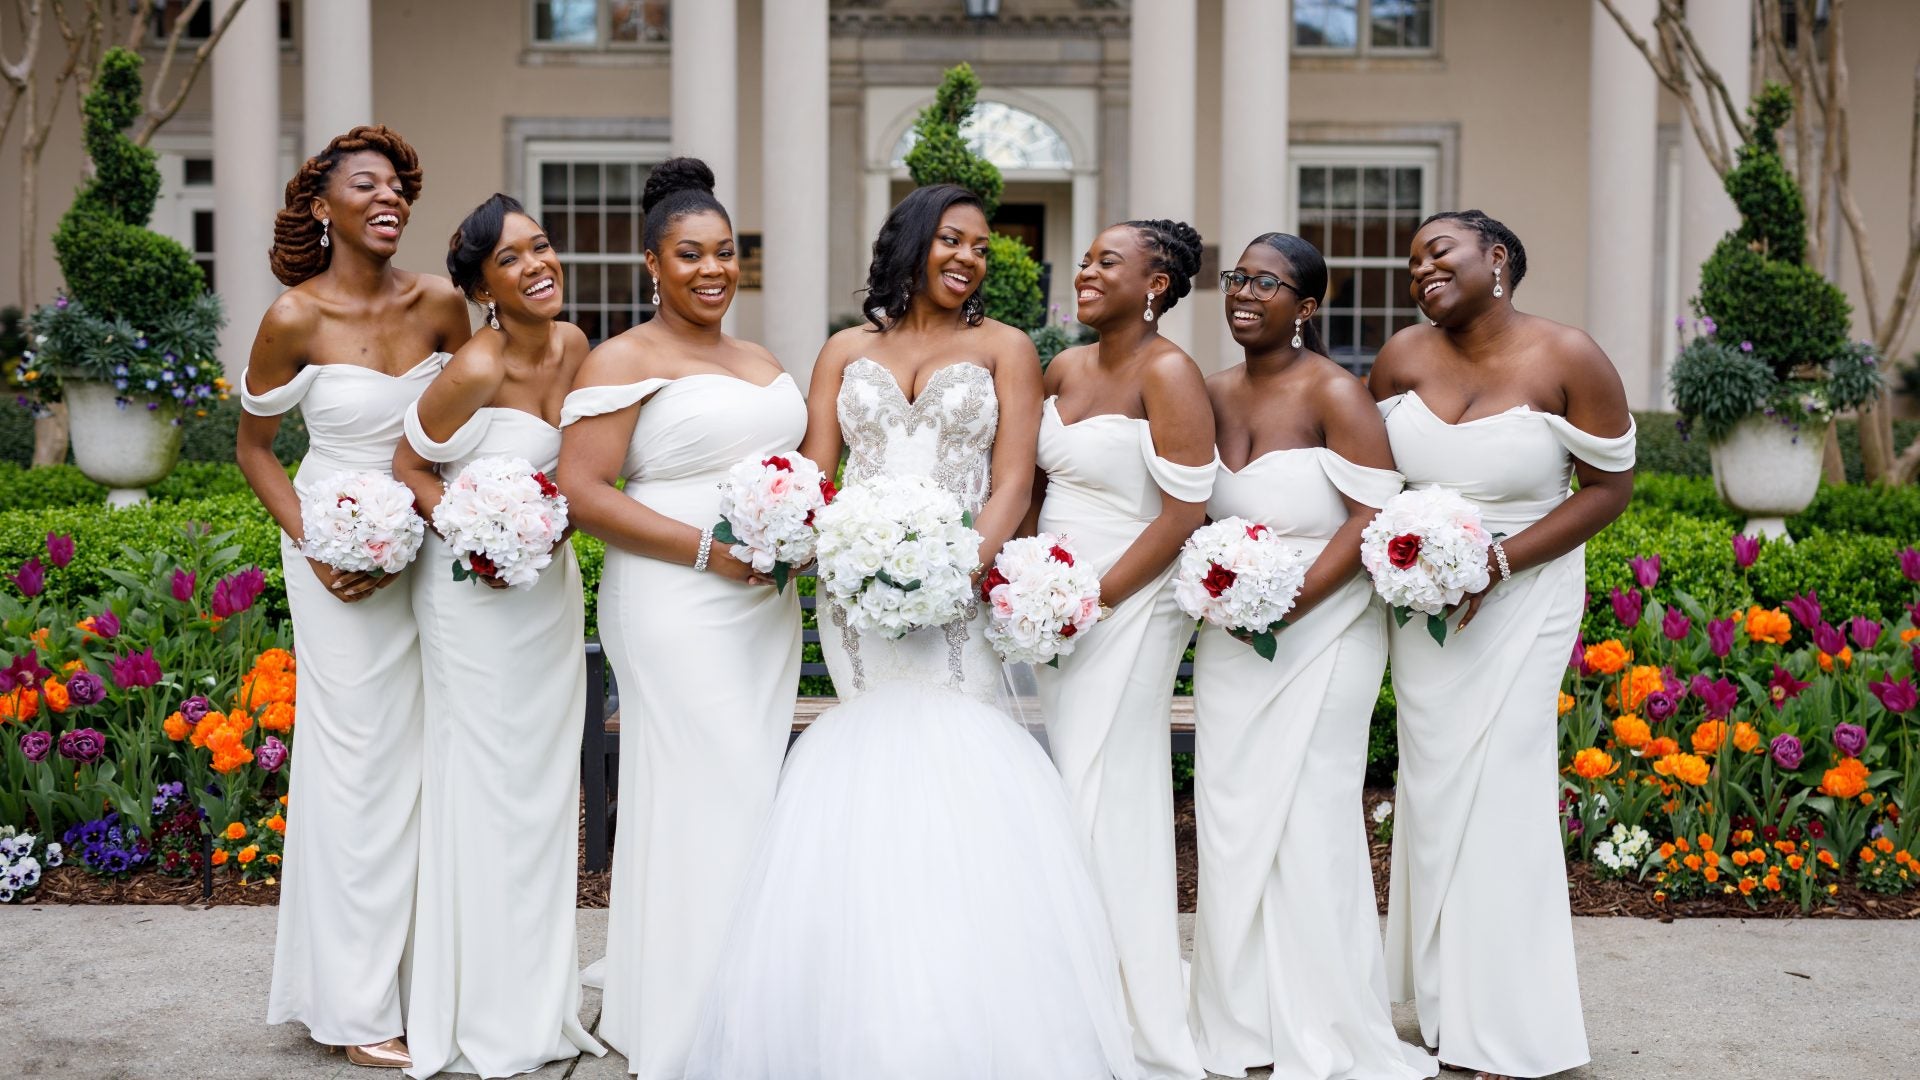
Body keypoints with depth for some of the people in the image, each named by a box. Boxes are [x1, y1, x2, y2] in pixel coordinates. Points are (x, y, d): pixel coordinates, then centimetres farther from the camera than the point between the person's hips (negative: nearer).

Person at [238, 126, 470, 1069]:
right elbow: (253, 446, 1)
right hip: (342, 554, -4)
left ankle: (418, 977, 21)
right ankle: (356, 1007, 10)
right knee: (359, 759, -1)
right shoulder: (295, 319, -10)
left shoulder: (440, 305, 0)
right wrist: (313, 547, -11)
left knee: (421, 753, 8)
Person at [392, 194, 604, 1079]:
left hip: (550, 582, 7)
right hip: (476, 592, -7)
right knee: (485, 784, 1)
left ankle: (540, 998, 27)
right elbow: (409, 467, -11)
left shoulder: (571, 346, -1)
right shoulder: (476, 368, -21)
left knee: (547, 781, 13)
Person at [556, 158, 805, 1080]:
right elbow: (581, 490, -13)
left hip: (766, 610, 7)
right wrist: (705, 547, -18)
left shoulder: (757, 359, 18)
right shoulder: (624, 361, -5)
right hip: (676, 612, -7)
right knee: (703, 806, -7)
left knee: (752, 802, 10)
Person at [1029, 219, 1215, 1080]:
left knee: (1109, 808, -4)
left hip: (1129, 608, -8)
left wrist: (1097, 597, -17)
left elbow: (1184, 512, -17)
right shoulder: (1065, 368, 9)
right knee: (1071, 799, 11)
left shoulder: (1168, 375, -13)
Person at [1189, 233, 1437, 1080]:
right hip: (1230, 636, 6)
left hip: (1320, 633, -6)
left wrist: (1290, 601, -22)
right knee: (1230, 817, 8)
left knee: (1308, 821, -1)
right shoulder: (1215, 393, 8)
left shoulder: (1334, 393, -11)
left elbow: (1374, 515, -16)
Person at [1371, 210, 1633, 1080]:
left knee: (1499, 786, -4)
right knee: (1433, 784, 10)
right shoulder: (1403, 356, -3)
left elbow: (1610, 486, -9)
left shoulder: (1569, 360, -13)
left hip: (1521, 596, -4)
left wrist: (1498, 560, -18)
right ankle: (1449, 1006, 25)